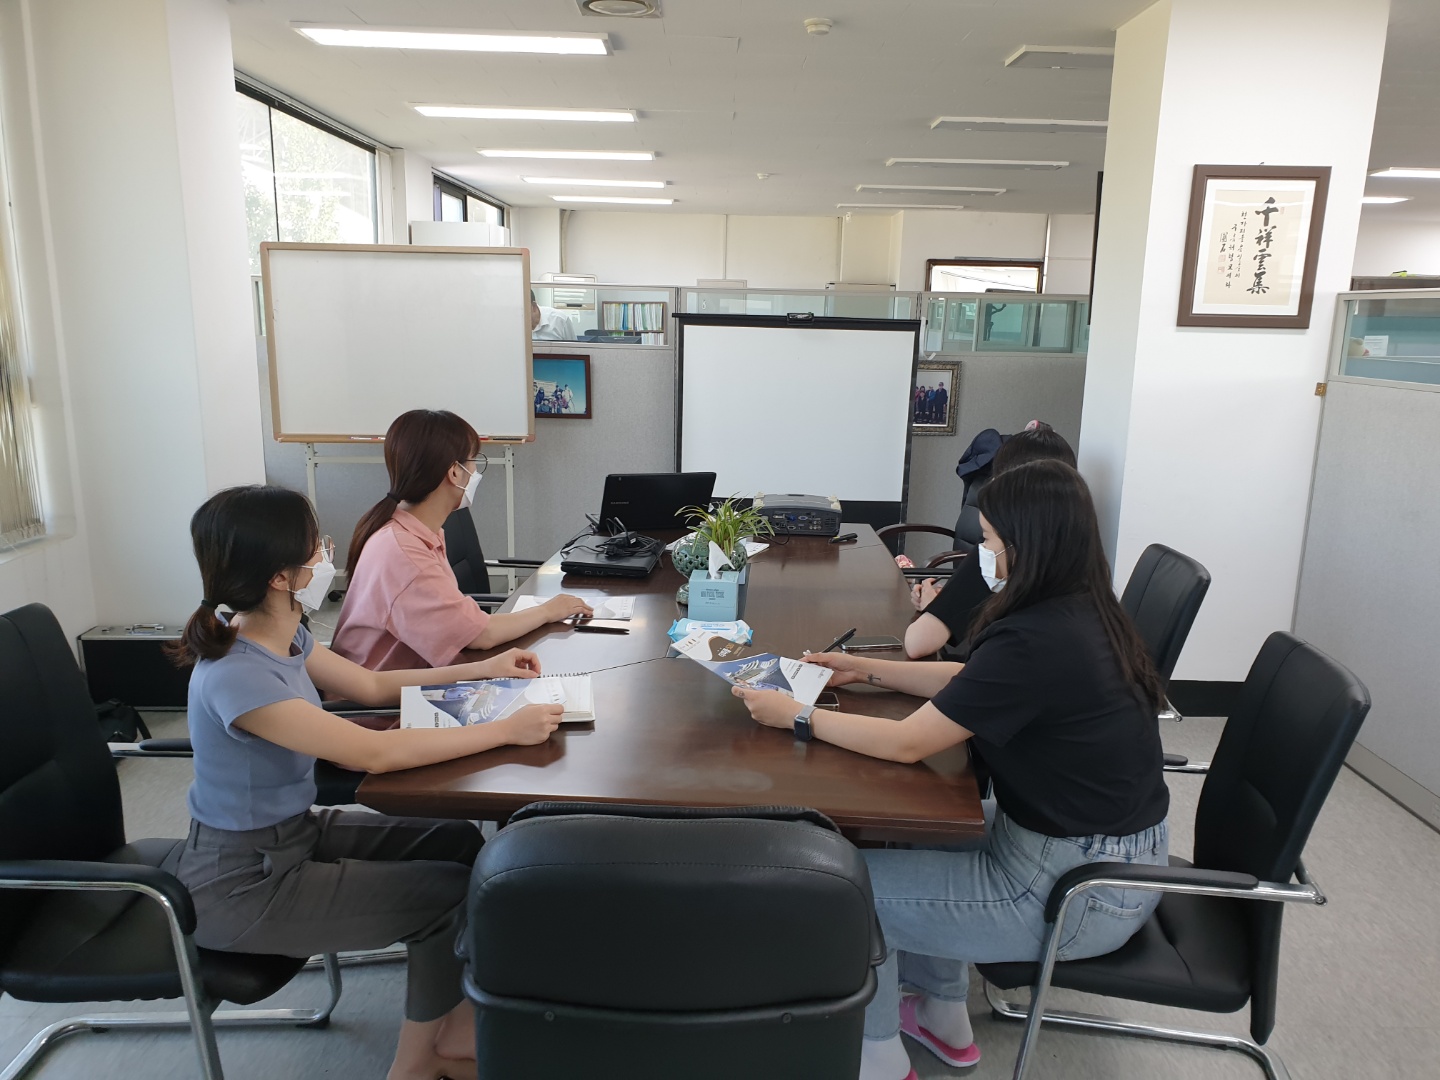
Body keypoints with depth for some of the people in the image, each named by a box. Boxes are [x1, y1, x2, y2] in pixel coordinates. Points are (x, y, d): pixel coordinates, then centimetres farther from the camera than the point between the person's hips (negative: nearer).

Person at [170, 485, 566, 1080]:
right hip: (242, 884, -9)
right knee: (450, 891, -7)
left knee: (458, 842, 4)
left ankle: (449, 1030, 16)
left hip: (294, 831, 9)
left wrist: (482, 669, 9)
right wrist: (506, 730, -25)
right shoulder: (236, 677, -31)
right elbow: (376, 752, -30)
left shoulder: (284, 637, -3)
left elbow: (373, 685, 12)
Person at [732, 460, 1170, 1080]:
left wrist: (794, 715, -11)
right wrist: (865, 671, 12)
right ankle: (943, 1020, 36)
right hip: (1118, 848, 9)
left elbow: (907, 743, -22)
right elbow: (968, 684, 13)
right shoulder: (1080, 613, 0)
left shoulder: (1035, 641, -29)